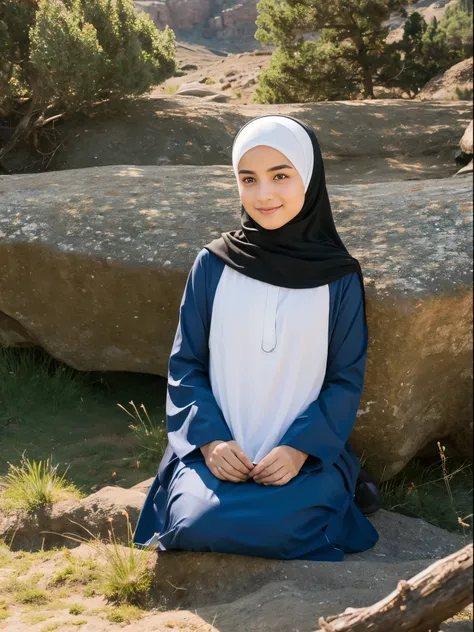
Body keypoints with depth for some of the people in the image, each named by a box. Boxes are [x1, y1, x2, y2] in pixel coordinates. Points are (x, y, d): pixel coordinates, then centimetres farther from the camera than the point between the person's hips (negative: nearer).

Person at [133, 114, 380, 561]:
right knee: (198, 522, -27)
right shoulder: (212, 267, 1)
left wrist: (301, 448, -13)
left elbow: (346, 379, 2)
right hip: (218, 449, 1)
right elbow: (185, 365, 4)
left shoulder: (339, 278, 0)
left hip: (306, 453, -1)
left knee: (275, 530, -29)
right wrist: (210, 439, -11)